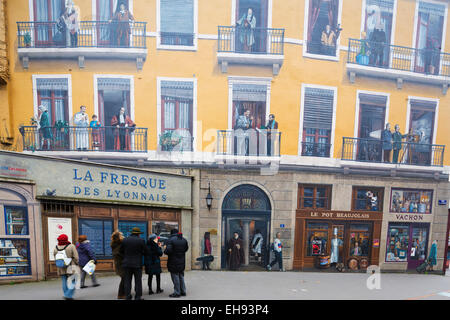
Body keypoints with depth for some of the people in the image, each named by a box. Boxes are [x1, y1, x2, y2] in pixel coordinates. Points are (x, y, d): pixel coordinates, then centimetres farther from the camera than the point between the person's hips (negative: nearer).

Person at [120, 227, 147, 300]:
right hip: (137, 264, -3)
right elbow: (145, 252, -3)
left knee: (127, 281, 10)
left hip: (126, 264, 3)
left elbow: (121, 251, 7)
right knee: (138, 281, 6)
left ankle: (128, 297, 13)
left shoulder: (125, 240, 0)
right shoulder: (141, 241, -8)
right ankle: (138, 297, 9)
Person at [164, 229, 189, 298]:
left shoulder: (170, 240, -16)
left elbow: (168, 251, -24)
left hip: (174, 262, -6)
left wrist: (165, 251, -3)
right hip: (182, 262, 7)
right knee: (181, 276, 17)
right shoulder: (184, 240, 6)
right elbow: (186, 248, 14)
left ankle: (177, 293, 7)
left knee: (175, 277, 2)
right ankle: (183, 291, 24)